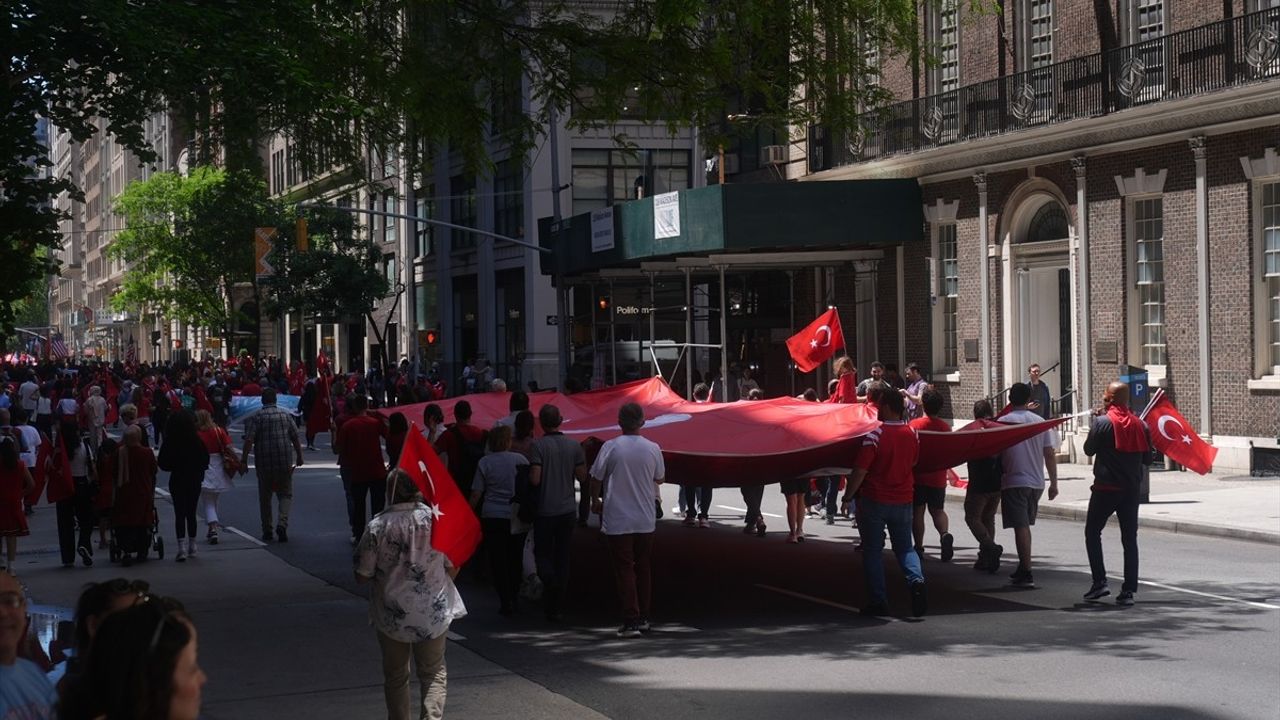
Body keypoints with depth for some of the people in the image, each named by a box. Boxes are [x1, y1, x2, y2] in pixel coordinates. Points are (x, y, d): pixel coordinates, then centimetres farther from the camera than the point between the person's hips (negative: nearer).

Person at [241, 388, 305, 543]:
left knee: (265, 497, 10)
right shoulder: (285, 415, 5)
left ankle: (267, 531, 14)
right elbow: (295, 438, 7)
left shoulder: (256, 417, -4)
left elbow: (249, 440, -12)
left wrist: (244, 461, -10)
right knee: (286, 494, 10)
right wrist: (299, 456, 19)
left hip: (264, 463, -1)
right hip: (285, 463, 1)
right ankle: (282, 523, -12)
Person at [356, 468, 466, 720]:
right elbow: (453, 568, -1)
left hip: (391, 615, 0)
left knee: (395, 677, 17)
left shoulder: (377, 526, -12)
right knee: (434, 672, 13)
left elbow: (362, 576, -6)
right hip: (433, 612, 0)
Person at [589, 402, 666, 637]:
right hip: (645, 520, 3)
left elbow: (596, 478, -2)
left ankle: (631, 621, -6)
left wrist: (595, 501, 16)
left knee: (624, 569, -1)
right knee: (644, 569, 14)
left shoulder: (610, 447, -10)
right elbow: (660, 479, 12)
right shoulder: (652, 448, -3)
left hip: (617, 520, -3)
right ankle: (644, 618, 20)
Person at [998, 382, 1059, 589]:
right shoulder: (1040, 422, 4)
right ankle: (1023, 570, 24)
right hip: (1036, 482, 5)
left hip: (1014, 482, -5)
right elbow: (1050, 454, 5)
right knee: (1025, 526, 17)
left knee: (1021, 527, -6)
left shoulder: (1003, 422, -9)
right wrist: (1053, 482, 11)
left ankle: (1026, 573, -10)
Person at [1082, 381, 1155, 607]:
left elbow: (1089, 449, -2)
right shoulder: (1140, 425, 1)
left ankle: (1099, 582, 1)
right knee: (1130, 539, 7)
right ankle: (1128, 591, 4)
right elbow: (1148, 458, 5)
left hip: (1105, 488, -4)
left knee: (1092, 532, 12)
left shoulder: (1102, 422, -12)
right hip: (1131, 489, 4)